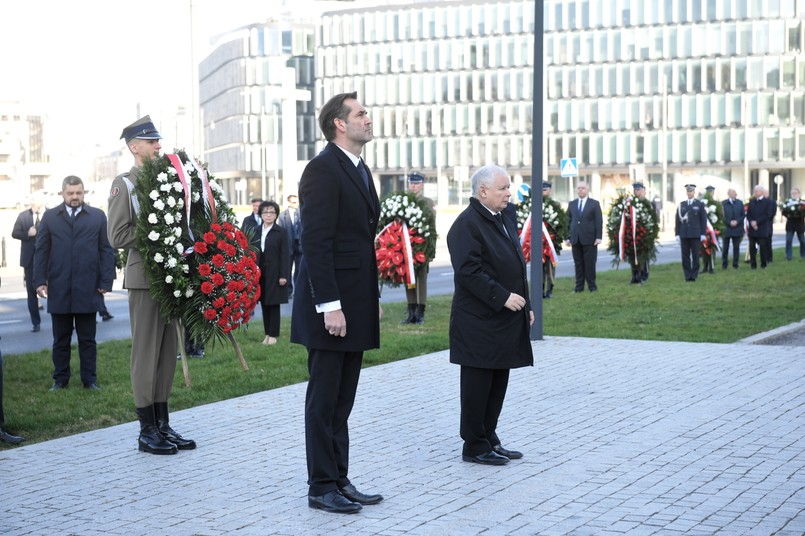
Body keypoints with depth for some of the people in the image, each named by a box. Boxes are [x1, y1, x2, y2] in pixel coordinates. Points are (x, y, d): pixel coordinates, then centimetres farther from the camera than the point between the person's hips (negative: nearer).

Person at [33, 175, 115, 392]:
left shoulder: (98, 216, 5)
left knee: (87, 339, 7)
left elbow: (107, 250, 3)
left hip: (87, 290, -1)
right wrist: (39, 281, -2)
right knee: (61, 339, 9)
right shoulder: (49, 217, 8)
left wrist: (106, 282, -4)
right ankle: (60, 380, 16)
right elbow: (41, 251, 6)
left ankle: (90, 380, 13)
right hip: (58, 290, 1)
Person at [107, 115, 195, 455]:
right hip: (145, 278, -6)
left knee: (168, 354, 9)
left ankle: (163, 425, 17)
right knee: (146, 354, -1)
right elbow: (117, 236, -12)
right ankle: (147, 431, 5)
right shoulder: (124, 184, -5)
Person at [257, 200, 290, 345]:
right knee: (264, 304, 7)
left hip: (274, 274, -4)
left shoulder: (281, 232, -3)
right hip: (260, 273, 4)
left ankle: (273, 335, 6)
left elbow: (285, 255, -6)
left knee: (274, 305, 1)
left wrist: (284, 275, -12)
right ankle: (267, 333, 14)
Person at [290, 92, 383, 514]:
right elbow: (315, 242, -19)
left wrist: (373, 296, 17)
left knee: (342, 400, 13)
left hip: (356, 304, 9)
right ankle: (322, 487, 9)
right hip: (332, 304, -9)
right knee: (325, 398, 0)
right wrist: (329, 305, -22)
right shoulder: (323, 169, -13)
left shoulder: (359, 170, 16)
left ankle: (339, 480, 21)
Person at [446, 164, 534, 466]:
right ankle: (474, 447, 8)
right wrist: (503, 297, -22)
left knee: (498, 384, 13)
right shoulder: (467, 225, -14)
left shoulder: (504, 222, 16)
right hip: (479, 322, -9)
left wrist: (525, 306, 17)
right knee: (478, 385, 0)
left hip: (505, 322, 9)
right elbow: (468, 272, -22)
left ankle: (489, 439, 23)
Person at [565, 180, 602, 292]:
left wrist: (598, 237, -9)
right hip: (575, 239, 3)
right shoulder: (572, 204, 14)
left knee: (590, 263, 0)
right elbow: (569, 221, 12)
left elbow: (599, 221, -1)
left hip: (589, 239, -3)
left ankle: (592, 286, 7)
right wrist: (568, 237, 4)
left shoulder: (595, 204, 4)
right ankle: (579, 286, 8)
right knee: (578, 263, 4)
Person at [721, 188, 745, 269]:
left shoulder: (740, 203, 8)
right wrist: (729, 222, -15)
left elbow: (743, 215, 5)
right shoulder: (723, 203, -2)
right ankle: (724, 264, 11)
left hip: (737, 228, 2)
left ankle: (735, 264, 9)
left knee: (736, 247, 3)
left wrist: (737, 221, -10)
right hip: (726, 229, -2)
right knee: (725, 247, 3)